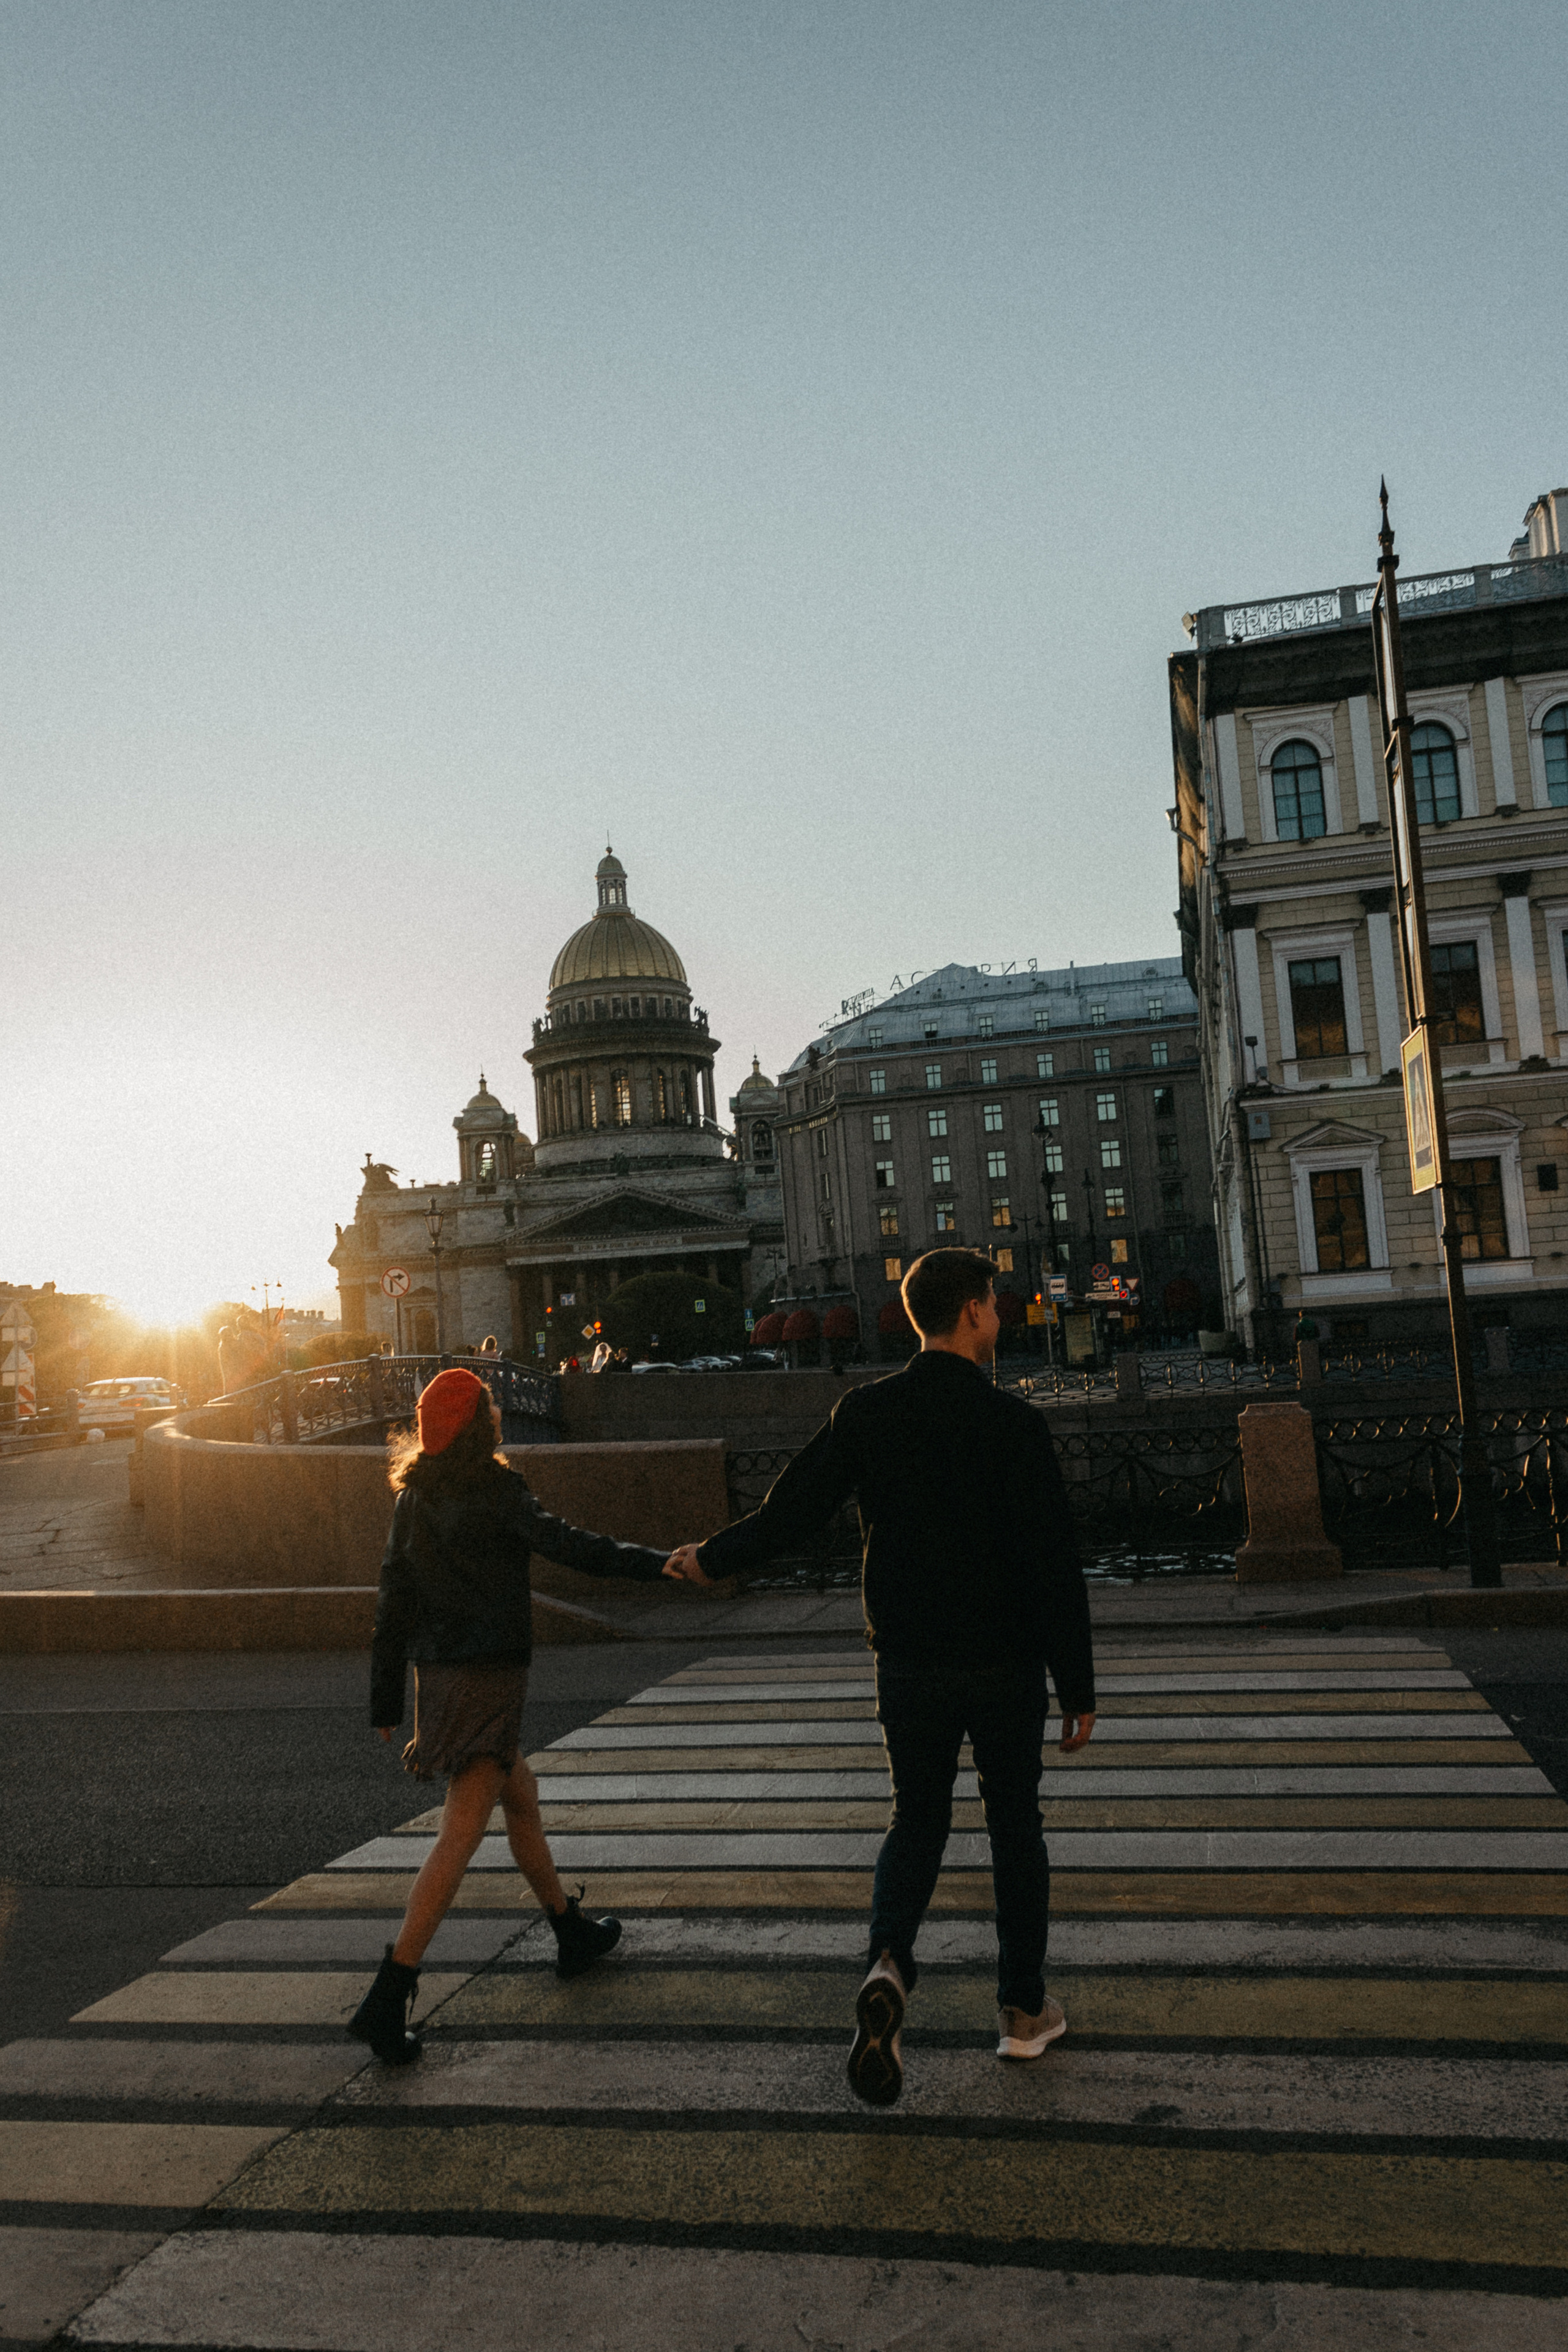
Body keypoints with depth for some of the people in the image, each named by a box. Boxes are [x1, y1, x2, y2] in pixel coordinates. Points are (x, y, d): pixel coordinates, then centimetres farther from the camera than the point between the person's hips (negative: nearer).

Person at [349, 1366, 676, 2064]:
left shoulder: (412, 1497, 7)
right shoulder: (491, 1488, -12)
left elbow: (393, 1604, 9)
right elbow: (558, 1542, -26)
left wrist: (385, 1704, 14)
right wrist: (651, 1563, -29)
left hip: (437, 1672, 8)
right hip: (489, 1675, -8)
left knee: (521, 1798, 22)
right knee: (460, 1836, -7)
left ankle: (573, 1933, 37)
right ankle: (387, 1998, -11)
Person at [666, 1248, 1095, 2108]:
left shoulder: (865, 1413, -5)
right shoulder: (1013, 1423, -13)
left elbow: (789, 1513, -3)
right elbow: (1055, 1566, -13)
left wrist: (711, 1559, 15)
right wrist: (1077, 1688, -5)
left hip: (908, 1665, 2)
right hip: (1005, 1665, -2)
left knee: (915, 1820, 17)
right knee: (1015, 1827, 16)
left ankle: (888, 1964, -8)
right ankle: (1024, 2010, 26)